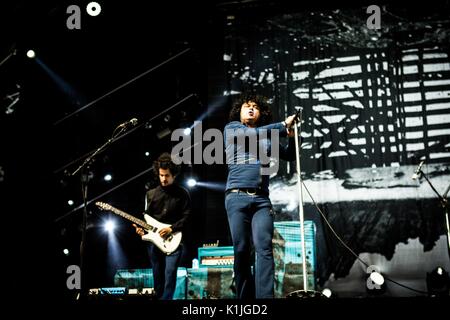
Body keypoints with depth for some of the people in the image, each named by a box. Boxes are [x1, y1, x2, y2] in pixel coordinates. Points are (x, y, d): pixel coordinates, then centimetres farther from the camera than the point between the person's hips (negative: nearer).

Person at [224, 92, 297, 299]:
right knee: (241, 250, -6)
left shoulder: (267, 137, 23)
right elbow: (254, 133, -6)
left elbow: (290, 155, 27)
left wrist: (291, 136, 8)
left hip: (261, 199, 3)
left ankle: (265, 297, -19)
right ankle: (244, 297, 2)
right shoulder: (231, 128, 13)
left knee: (264, 248, -13)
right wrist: (283, 126, 1)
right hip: (237, 197, -3)